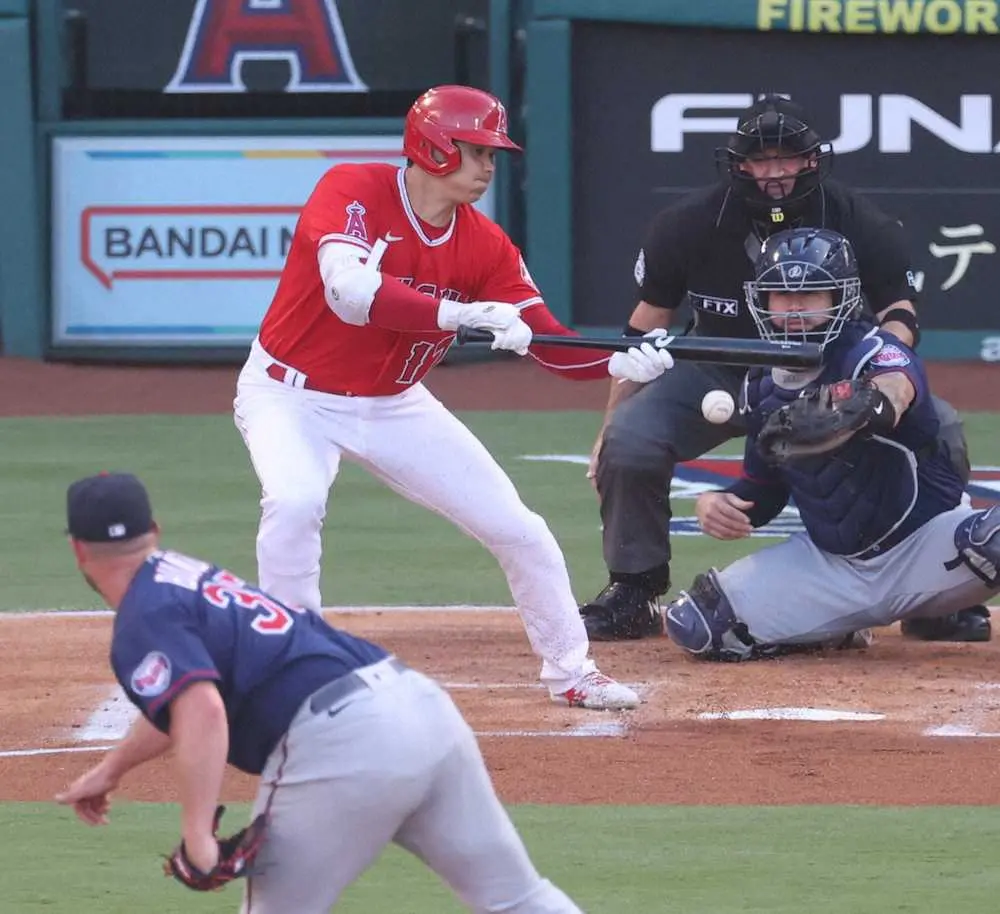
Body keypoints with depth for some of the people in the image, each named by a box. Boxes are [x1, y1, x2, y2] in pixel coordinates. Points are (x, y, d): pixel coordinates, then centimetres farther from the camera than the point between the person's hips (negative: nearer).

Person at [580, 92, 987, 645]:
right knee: (628, 443, -25)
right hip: (717, 375, 0)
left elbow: (899, 316, -11)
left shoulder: (858, 223, -17)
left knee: (938, 431, -22)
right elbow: (645, 328, -4)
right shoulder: (689, 225, -16)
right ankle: (632, 595, -2)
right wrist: (609, 427, -5)